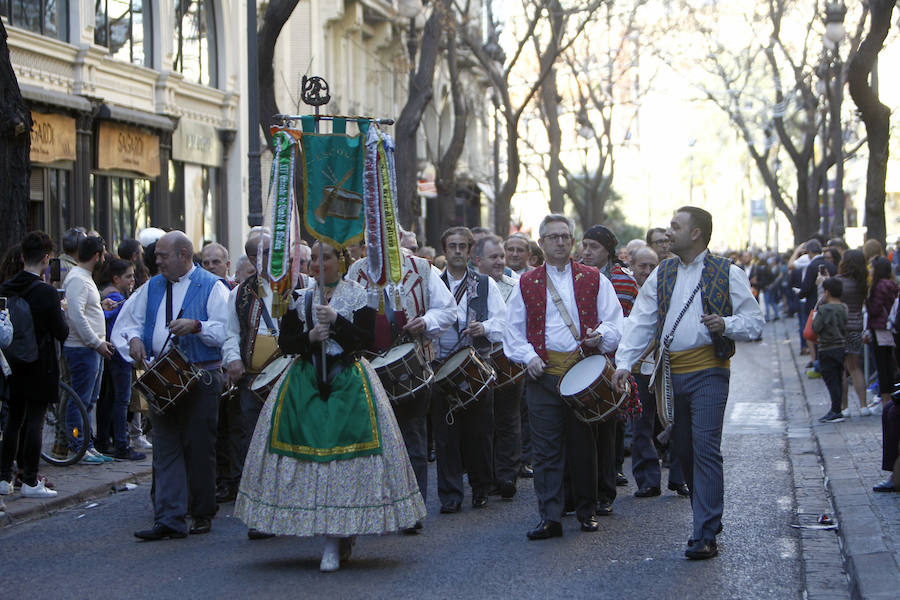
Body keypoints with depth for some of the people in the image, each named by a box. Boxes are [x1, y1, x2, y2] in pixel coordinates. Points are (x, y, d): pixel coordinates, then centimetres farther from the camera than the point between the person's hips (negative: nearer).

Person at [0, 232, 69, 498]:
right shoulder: (47, 293, -17)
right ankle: (30, 481, 3)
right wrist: (60, 313, 4)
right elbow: (61, 333, -13)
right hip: (39, 366, -6)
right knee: (34, 421, 0)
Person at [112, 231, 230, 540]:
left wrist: (196, 326, -24)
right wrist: (133, 338, -1)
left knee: (199, 448, 1)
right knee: (166, 448, 0)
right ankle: (169, 519, -3)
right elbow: (128, 319, 19)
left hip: (201, 378, -5)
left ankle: (202, 514, 15)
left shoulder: (211, 287, -2)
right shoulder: (152, 288, 16)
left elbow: (226, 329, -11)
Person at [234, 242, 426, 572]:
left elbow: (366, 338, -6)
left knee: (341, 449, -11)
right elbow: (284, 342, 9)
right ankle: (338, 536, 10)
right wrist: (310, 337, -8)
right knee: (309, 446, -4)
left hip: (348, 381, -3)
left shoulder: (357, 295, 2)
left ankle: (334, 541, -8)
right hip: (306, 380, 3)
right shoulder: (300, 299, 11)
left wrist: (336, 321, -17)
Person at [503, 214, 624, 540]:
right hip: (543, 373, 0)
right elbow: (513, 330, 10)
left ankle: (587, 511, 20)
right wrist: (528, 356, -6)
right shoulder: (526, 284, 10)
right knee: (546, 448, -3)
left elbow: (615, 320, 6)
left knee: (583, 444, 6)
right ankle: (550, 517, -2)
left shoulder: (594, 280, 9)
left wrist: (601, 335, -15)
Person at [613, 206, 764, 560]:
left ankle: (705, 536, -12)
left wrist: (726, 325, -20)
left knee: (705, 449, -12)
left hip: (707, 372, -5)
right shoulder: (662, 274, 12)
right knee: (683, 449, 10)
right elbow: (640, 320, 7)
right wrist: (624, 362, -5)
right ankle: (709, 517, 26)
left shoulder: (727, 274, 0)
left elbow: (754, 322, 0)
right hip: (670, 372, 5)